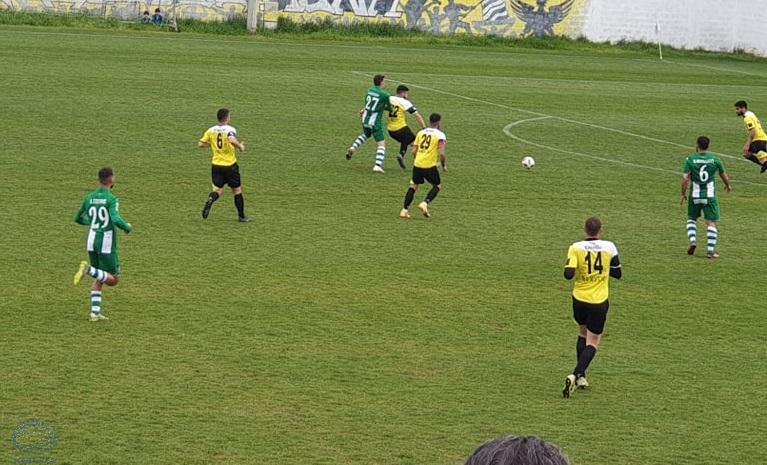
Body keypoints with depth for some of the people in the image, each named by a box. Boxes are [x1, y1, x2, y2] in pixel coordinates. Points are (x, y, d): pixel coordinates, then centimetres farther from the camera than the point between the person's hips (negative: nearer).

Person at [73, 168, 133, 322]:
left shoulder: (89, 198, 6)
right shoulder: (112, 199, -13)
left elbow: (78, 219, 17)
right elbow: (116, 219, -28)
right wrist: (127, 227, -6)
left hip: (91, 241, 6)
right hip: (107, 244, -6)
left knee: (99, 278, 18)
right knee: (113, 280, 3)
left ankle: (95, 312, 6)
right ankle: (88, 269, -21)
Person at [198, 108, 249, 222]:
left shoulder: (211, 130, 1)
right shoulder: (230, 130, -16)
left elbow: (200, 144, 2)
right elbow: (232, 140, -37)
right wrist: (240, 146, -19)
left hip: (216, 165, 4)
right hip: (230, 166, -4)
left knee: (217, 190, 8)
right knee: (237, 190, 12)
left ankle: (210, 200, -27)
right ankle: (241, 216, 19)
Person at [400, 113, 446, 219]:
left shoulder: (421, 132, 11)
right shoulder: (440, 135, -4)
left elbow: (414, 151, 9)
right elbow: (441, 153, -13)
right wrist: (444, 165, 3)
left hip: (417, 164, 4)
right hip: (430, 166, -4)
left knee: (413, 186, 18)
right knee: (437, 185, 17)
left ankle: (404, 210, 9)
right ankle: (425, 203, -3)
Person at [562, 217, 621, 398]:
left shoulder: (576, 248, -10)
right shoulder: (609, 247, -7)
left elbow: (568, 274, -20)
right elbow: (618, 273, 3)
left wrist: (577, 270, 3)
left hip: (579, 299, 1)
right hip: (599, 302, -1)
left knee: (583, 334, 25)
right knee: (592, 342, 3)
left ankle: (581, 376, 24)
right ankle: (576, 375, -18)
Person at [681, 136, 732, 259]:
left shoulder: (690, 160, -6)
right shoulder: (715, 160, -2)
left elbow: (686, 179, -10)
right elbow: (724, 176, 10)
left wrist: (683, 194, 2)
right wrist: (728, 185, 31)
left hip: (695, 196, 0)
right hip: (710, 196, 0)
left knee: (691, 219, 21)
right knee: (712, 223, 3)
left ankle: (693, 240, 0)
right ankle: (711, 250, -2)